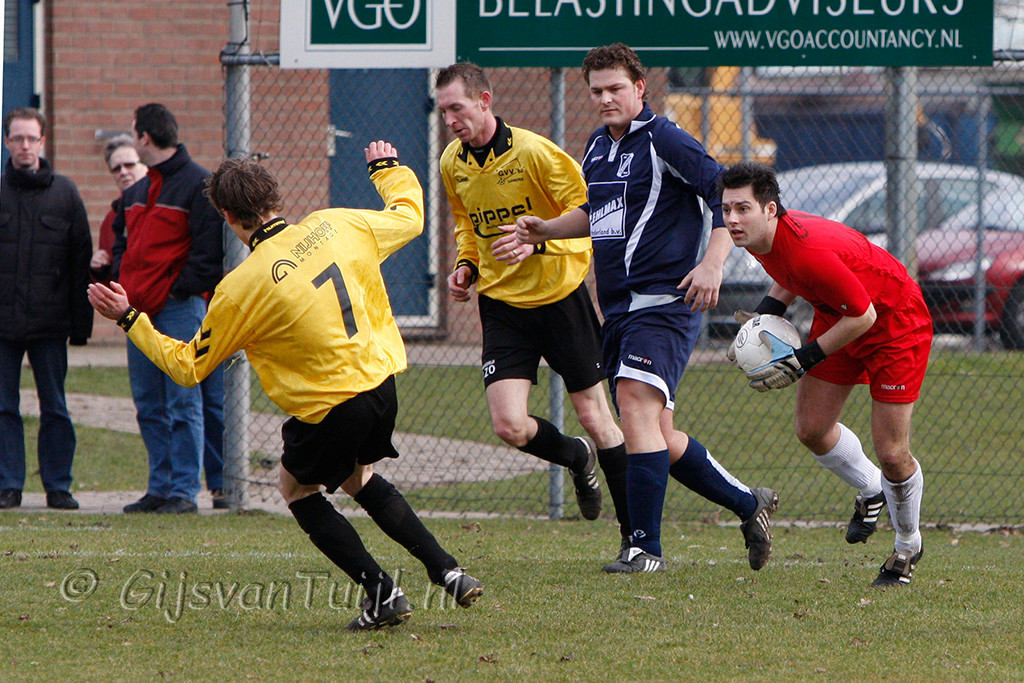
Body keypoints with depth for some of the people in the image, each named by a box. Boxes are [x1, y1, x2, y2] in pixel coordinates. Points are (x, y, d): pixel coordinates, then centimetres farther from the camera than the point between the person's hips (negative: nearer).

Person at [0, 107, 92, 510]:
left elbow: (81, 260, 7)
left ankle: (58, 487, 9)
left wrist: (81, 322, 1)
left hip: (50, 323, 0)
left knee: (55, 409, 3)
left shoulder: (64, 193, 6)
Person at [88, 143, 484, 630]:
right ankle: (449, 573, 24)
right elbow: (409, 216, 17)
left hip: (331, 405, -6)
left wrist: (129, 319, 4)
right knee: (359, 479, 30)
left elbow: (188, 367, -4)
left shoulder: (241, 288, -16)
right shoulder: (338, 226, -3)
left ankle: (382, 593, 11)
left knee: (297, 489, 20)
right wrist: (386, 169, 35)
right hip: (382, 383, 6)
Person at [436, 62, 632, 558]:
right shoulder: (452, 163, 2)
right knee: (509, 426, -11)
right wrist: (466, 265, 3)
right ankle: (577, 459, 22)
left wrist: (537, 243, -26)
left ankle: (635, 533, 16)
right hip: (502, 304, 4)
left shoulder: (534, 152, -17)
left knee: (594, 417, 3)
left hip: (559, 294, -4)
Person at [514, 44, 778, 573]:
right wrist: (546, 229, 19)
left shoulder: (663, 141, -8)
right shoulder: (597, 148, 16)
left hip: (663, 302, -9)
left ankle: (646, 546, -21)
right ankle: (749, 505, 27)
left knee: (635, 403, -22)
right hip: (618, 308, 9)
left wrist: (712, 263, -22)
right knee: (658, 437, 10)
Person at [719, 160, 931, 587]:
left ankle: (908, 545, 20)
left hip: (895, 321, -8)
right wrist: (766, 313, -6)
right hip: (837, 318, 8)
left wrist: (803, 361, -25)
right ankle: (870, 492, 35)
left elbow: (862, 315, -30)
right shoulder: (758, 236, -12)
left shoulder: (811, 250, -39)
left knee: (891, 453, -7)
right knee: (812, 430, 6)